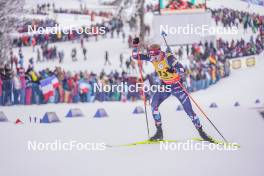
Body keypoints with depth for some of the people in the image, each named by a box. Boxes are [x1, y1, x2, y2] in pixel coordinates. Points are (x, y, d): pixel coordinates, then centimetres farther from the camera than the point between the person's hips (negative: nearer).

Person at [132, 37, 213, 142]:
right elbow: (135, 56, -6)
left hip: (176, 85, -5)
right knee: (154, 105, -15)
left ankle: (201, 132, 7)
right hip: (165, 86, 5)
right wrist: (135, 46, -23)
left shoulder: (168, 57, -26)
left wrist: (181, 74, -55)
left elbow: (180, 67, -34)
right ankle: (159, 132, -5)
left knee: (189, 110, -7)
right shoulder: (151, 58, -9)